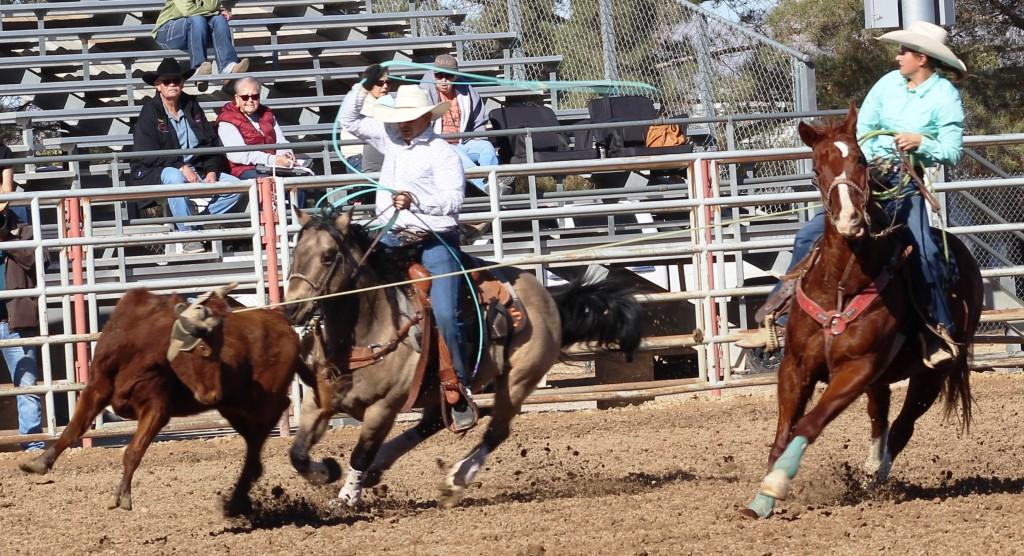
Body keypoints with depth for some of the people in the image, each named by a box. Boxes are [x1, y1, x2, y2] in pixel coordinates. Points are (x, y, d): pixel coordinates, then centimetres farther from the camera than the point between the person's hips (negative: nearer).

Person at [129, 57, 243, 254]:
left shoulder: (192, 106, 10)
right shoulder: (150, 111, -6)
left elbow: (212, 142, 11)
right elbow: (146, 153, -15)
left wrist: (211, 171, -6)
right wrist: (181, 167, -22)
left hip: (196, 169, 5)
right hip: (156, 172, -5)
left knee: (236, 186, -11)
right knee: (174, 177, -41)